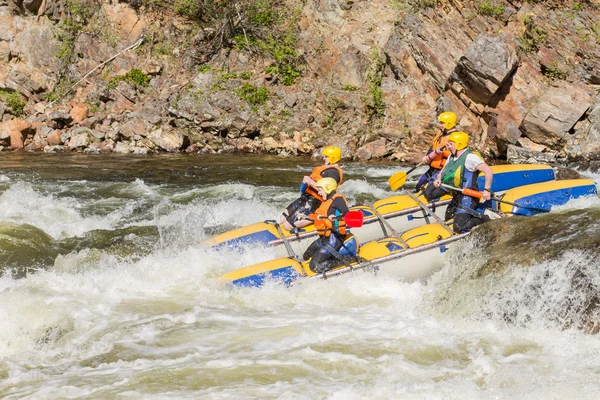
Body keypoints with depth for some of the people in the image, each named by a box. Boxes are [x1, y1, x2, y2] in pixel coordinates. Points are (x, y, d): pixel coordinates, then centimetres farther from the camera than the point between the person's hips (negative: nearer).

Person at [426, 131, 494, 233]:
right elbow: (443, 172, 19)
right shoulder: (452, 157, 12)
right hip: (456, 197, 10)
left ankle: (483, 220, 2)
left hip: (467, 197, -10)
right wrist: (438, 180, -4)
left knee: (460, 228, -19)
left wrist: (487, 190, -27)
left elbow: (488, 171, -24)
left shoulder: (470, 157, -17)